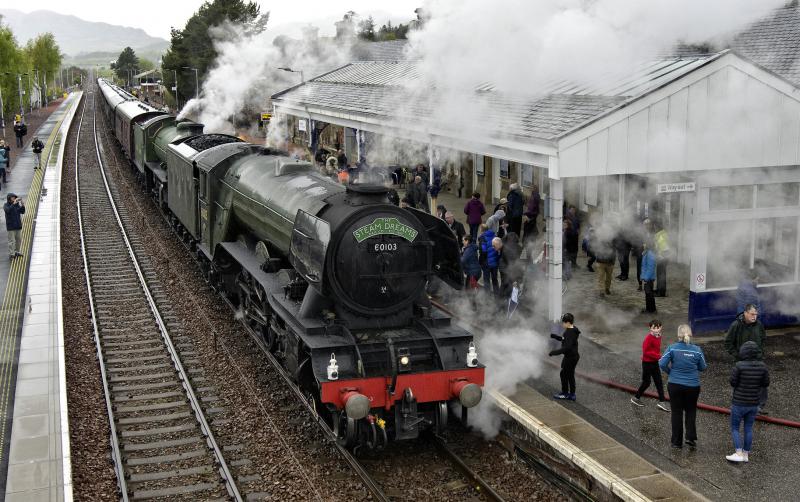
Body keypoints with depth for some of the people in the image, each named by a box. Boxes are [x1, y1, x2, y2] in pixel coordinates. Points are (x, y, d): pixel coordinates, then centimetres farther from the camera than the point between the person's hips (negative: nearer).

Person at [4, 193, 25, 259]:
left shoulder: (17, 205, 6)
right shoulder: (6, 205, -6)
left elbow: (22, 212, -1)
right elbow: (8, 210, -26)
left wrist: (23, 206, -19)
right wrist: (13, 203, -34)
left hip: (18, 226, 5)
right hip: (11, 226, -5)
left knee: (19, 240, 12)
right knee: (11, 241, -7)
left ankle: (16, 252, 27)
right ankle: (11, 255, -4)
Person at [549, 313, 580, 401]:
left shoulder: (570, 333, -26)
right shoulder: (571, 330, 6)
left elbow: (567, 347, -33)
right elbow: (564, 340, 21)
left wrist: (555, 352, -32)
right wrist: (554, 336, 14)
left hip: (570, 357, -10)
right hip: (572, 356, 10)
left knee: (564, 374, 6)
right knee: (570, 375, 17)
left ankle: (565, 393, 20)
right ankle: (572, 394, 26)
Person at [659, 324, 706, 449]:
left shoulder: (672, 348, -11)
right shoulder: (697, 350, -8)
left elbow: (662, 364, -14)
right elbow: (703, 367, 2)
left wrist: (670, 372, 5)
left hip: (675, 385, 0)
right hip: (693, 386, 0)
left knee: (677, 412, 11)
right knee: (691, 411, 19)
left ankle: (677, 441, 17)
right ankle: (691, 437, 9)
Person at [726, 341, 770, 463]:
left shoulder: (739, 366, -20)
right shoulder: (762, 366, -8)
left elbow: (732, 382, -13)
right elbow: (766, 384, 1)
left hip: (739, 403, -4)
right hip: (754, 403, 4)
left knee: (734, 428, 11)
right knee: (748, 428, 17)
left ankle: (738, 454, 4)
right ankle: (746, 454, 23)